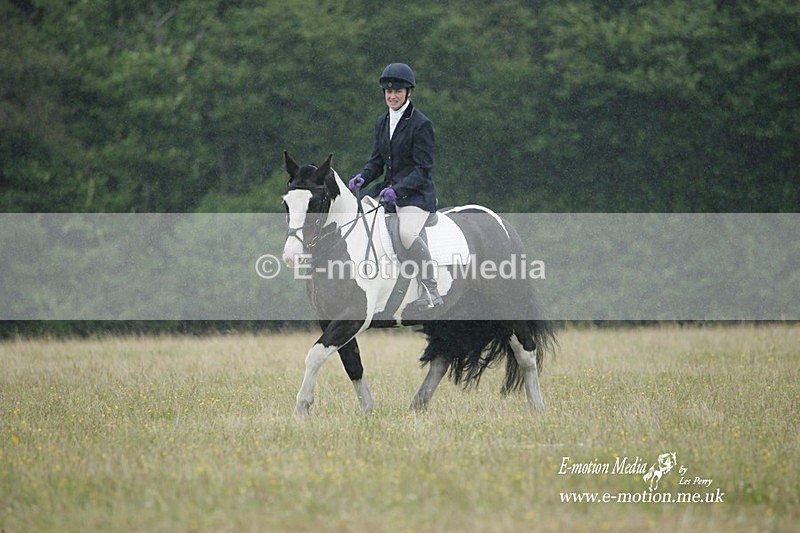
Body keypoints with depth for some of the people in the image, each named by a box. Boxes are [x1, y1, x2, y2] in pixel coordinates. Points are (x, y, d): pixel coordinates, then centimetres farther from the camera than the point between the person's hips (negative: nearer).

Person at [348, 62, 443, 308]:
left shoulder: (421, 124, -11)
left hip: (416, 193, -8)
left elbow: (423, 169, -14)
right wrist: (363, 177, -5)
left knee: (407, 233, -31)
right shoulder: (382, 121, 12)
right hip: (389, 189, 8)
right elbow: (377, 160, 16)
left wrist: (397, 190, -26)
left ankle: (431, 293, -25)